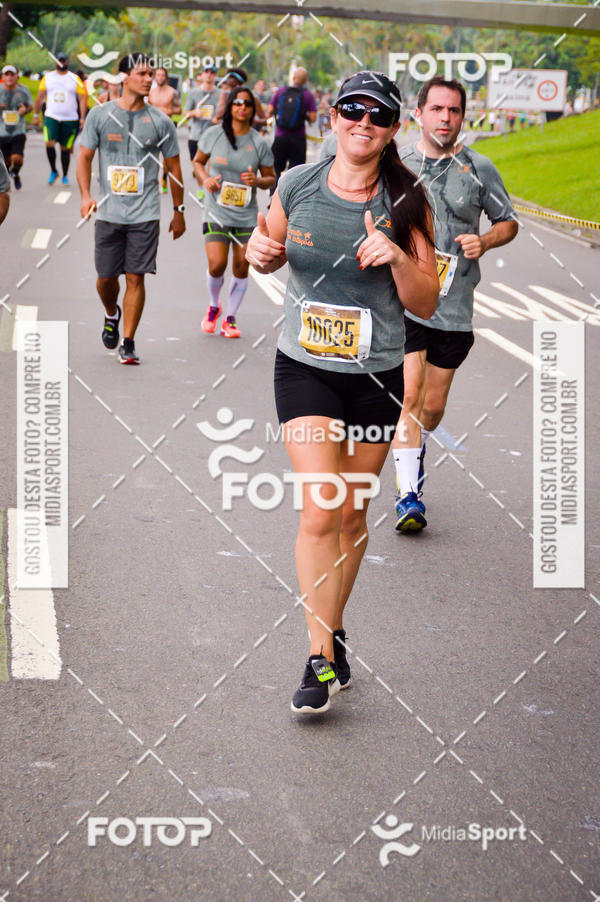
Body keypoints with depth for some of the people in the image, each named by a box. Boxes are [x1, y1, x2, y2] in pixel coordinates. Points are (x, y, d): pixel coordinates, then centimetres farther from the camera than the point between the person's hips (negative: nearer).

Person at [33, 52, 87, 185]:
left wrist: (83, 117, -10)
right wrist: (36, 114, 8)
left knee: (66, 148, 4)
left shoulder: (75, 79, 4)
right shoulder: (47, 77, 9)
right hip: (51, 117, 1)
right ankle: (53, 171, 1)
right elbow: (40, 96, 12)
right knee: (49, 143, -17)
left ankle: (65, 176, 19)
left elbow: (82, 99, 1)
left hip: (70, 119, 0)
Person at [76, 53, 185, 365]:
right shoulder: (100, 115, 2)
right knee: (106, 277, 6)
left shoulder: (160, 122, 2)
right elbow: (85, 156, 6)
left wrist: (179, 212, 11)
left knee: (135, 278, -5)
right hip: (109, 212, 1)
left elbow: (173, 167, 10)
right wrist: (86, 195, -8)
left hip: (145, 214, -1)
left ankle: (128, 343, 3)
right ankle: (112, 315, 39)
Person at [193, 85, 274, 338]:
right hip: (216, 211, -1)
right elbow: (198, 161, 13)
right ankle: (213, 307, 18)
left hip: (246, 215, 1)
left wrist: (257, 181, -14)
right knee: (216, 265, -12)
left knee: (241, 268, 2)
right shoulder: (214, 134, -1)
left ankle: (230, 318, 21)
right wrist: (205, 179, -7)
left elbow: (270, 178, 8)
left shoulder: (259, 143, 0)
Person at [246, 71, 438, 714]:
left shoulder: (405, 202, -6)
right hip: (304, 369, -1)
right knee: (319, 511, -12)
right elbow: (271, 250, 15)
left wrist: (398, 257, -22)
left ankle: (333, 627, 33)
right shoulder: (297, 186, -3)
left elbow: (425, 305, -4)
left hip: (376, 376, 1)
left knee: (351, 515, 11)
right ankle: (322, 659, -5)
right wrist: (261, 253, -8)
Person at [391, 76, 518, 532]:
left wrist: (483, 242, -8)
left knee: (433, 405, 10)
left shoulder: (478, 168, 3)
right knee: (409, 396, -15)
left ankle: (415, 449, 42)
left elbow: (508, 222, 12)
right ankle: (409, 494, -11)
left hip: (454, 307, 2)